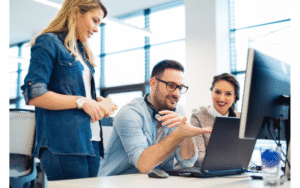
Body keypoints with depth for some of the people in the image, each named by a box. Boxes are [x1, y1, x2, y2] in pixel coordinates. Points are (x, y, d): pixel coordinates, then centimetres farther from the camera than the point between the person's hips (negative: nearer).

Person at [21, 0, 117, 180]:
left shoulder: (82, 51, 24)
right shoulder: (48, 43, -2)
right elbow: (33, 95, -13)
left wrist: (96, 102, 7)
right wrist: (81, 101, -13)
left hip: (91, 143, 8)